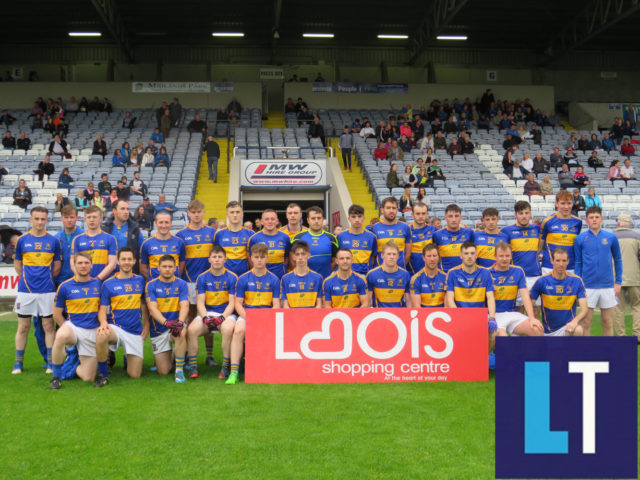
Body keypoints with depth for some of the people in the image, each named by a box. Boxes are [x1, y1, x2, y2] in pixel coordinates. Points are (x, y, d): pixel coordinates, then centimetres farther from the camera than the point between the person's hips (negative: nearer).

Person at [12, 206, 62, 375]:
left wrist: (46, 278, 6)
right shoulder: (22, 240, 4)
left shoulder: (53, 241, 3)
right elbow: (17, 264, 12)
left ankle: (50, 362, 12)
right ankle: (18, 362, 15)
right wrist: (27, 278, 7)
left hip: (47, 290, 0)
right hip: (25, 290, 1)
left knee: (48, 326, 4)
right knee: (23, 327, 5)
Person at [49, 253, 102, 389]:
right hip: (72, 326, -2)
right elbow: (57, 314, 5)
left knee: (88, 378, -3)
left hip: (92, 332, 2)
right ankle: (56, 377, -21)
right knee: (61, 336, -41)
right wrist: (66, 328, 2)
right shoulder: (65, 286, -2)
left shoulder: (98, 284, 3)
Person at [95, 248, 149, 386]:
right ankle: (103, 374, -17)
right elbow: (102, 309, -1)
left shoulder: (140, 281, 7)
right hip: (116, 327, -2)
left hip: (136, 332, 2)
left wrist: (146, 325, 7)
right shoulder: (108, 284, 0)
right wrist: (103, 322, -22)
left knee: (134, 375, -1)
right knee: (101, 336, -40)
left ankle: (129, 358, 37)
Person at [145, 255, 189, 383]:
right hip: (158, 329, 0)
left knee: (181, 333, -39)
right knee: (163, 371, -1)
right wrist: (166, 322, -33)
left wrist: (180, 322, -34)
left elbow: (184, 306, -12)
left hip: (176, 324, 0)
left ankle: (179, 370, -23)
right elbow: (152, 308, -15)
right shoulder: (151, 285, -3)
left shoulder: (181, 284, 0)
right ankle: (168, 355, 35)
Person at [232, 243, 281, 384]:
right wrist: (247, 317, -13)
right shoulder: (243, 279, 7)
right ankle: (234, 372, -30)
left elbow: (276, 305, 5)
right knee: (238, 330, -33)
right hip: (246, 313, 0)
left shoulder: (274, 280, 8)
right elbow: (238, 303, 5)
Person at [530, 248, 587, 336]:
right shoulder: (541, 281, -7)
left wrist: (575, 321, -28)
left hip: (567, 328, -1)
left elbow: (584, 308, -8)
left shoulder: (577, 281, -4)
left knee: (578, 330, -33)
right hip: (547, 331, 1)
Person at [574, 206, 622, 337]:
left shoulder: (611, 237, 2)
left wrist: (618, 282, 5)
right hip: (587, 286, -1)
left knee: (608, 322, 9)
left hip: (607, 286, 1)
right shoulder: (580, 239, 0)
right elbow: (578, 263, 5)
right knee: (586, 321, 2)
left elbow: (618, 260, 10)